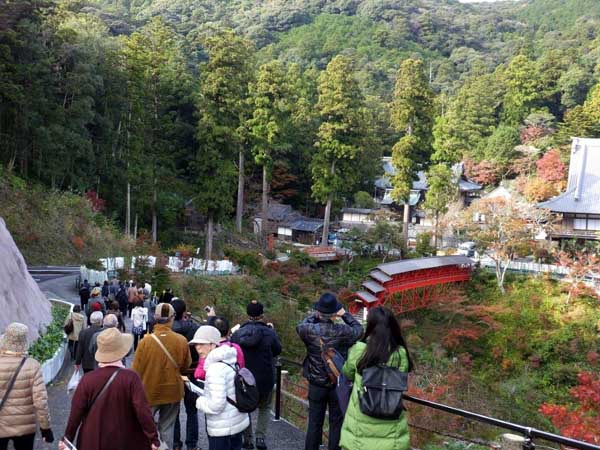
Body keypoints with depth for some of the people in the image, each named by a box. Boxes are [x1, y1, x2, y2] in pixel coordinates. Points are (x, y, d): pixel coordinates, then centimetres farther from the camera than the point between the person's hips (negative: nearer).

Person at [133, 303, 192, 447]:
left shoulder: (145, 341, -18)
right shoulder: (182, 341, -13)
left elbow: (137, 369, -8)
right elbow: (186, 366, 2)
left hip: (150, 392, -1)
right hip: (173, 391, 1)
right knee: (167, 428, 15)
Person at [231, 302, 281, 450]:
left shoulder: (237, 333, -6)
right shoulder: (269, 333, -15)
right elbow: (277, 350, 1)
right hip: (265, 380, -2)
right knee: (265, 407, 21)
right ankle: (261, 437, 7)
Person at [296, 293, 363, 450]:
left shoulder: (309, 330, -14)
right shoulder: (342, 331, -17)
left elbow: (300, 326, 11)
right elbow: (359, 329, 4)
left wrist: (316, 315, 15)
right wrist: (345, 314, 10)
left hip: (316, 385, 1)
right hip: (339, 385, -1)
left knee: (314, 423, 12)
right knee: (336, 424, 11)